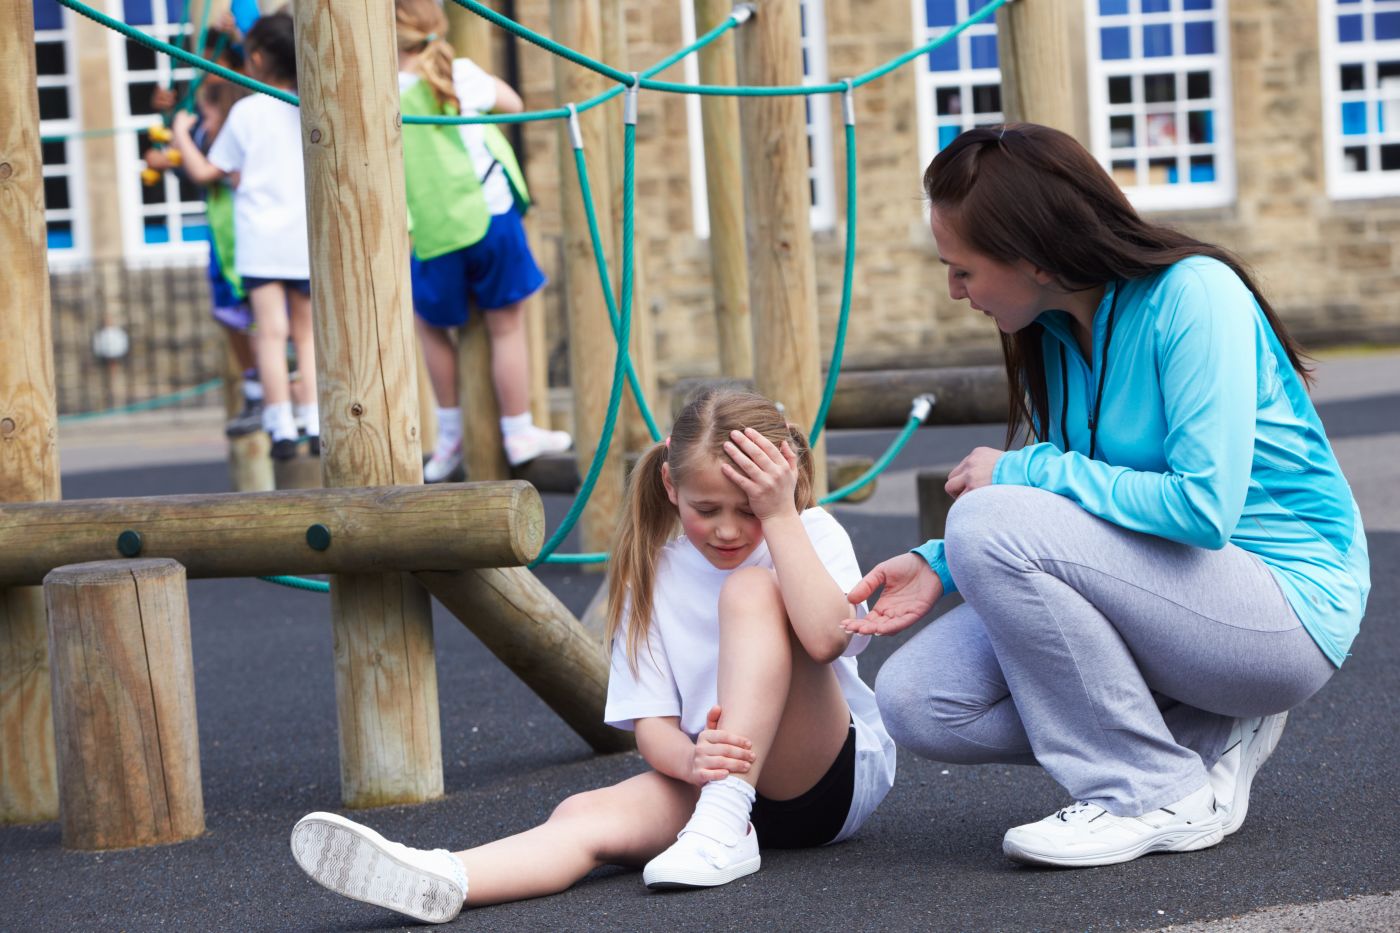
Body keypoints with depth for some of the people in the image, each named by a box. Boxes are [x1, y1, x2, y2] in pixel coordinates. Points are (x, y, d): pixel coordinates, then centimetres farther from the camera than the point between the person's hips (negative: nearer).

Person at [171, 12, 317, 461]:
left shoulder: (246, 111, -2)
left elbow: (205, 172, 4)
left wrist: (181, 136, 20)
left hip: (261, 238, -3)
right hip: (309, 237, 3)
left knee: (271, 331, -5)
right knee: (307, 331, 12)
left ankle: (282, 428, -11)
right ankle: (315, 423, 5)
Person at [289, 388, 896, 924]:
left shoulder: (812, 535, -5)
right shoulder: (655, 577, 3)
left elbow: (825, 637, -27)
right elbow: (651, 724, -5)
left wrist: (779, 515, -23)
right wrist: (692, 760, -29)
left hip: (841, 771, -3)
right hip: (716, 777, 3)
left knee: (752, 589, -26)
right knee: (587, 815, -28)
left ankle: (725, 829, -35)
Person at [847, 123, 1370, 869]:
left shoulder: (1192, 294, -19)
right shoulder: (1052, 335, 5)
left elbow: (1203, 506, -29)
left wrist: (1026, 471, -19)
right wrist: (941, 566, 0)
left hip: (1284, 605, -8)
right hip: (1166, 588, 8)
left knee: (991, 522, -26)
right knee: (916, 701, -6)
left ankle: (1162, 795, -14)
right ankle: (1205, 733, 2)